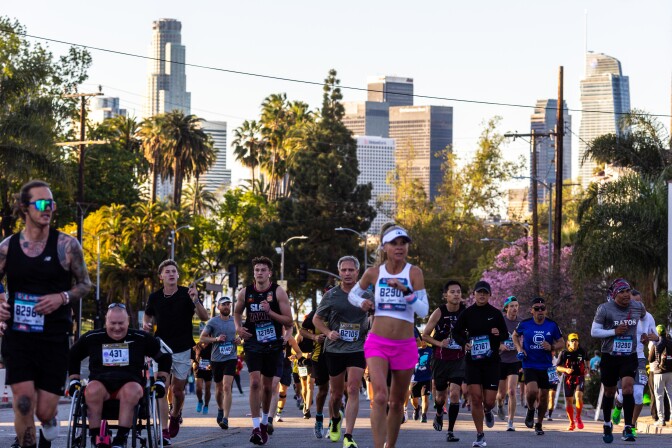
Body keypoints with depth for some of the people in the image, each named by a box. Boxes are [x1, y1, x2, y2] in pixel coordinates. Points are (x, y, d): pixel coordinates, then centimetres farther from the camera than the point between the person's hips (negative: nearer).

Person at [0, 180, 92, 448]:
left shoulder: (66, 245, -3)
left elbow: (85, 284, 5)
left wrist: (62, 298, -14)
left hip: (54, 339, -1)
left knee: (44, 411, 2)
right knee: (23, 402, -13)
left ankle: (50, 419, 39)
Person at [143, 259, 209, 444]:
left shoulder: (186, 294, -6)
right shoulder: (155, 297, 0)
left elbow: (204, 317, -14)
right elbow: (147, 316, 17)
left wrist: (195, 300, -32)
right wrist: (146, 324, -6)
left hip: (183, 350, 0)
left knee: (177, 390, 7)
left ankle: (175, 415, 39)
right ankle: (164, 431, -12)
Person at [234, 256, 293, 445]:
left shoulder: (278, 292, -8)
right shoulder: (245, 293, -1)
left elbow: (289, 321, -9)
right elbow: (237, 312, 18)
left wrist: (270, 312, -22)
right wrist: (238, 327, -1)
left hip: (273, 344, 0)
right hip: (253, 343, 0)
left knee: (267, 385, 12)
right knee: (255, 382, -16)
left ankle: (264, 421, 35)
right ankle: (256, 427, -17)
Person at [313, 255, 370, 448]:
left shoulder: (366, 295, 1)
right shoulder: (331, 295, 0)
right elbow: (317, 319, 9)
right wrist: (328, 333, -10)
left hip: (357, 350, -1)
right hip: (334, 350, 1)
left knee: (353, 390, -15)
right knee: (336, 393, 11)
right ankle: (335, 420, 44)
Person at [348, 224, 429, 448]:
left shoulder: (414, 272, -4)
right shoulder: (374, 272, 1)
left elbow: (424, 310, -11)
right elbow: (353, 294, 18)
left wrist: (405, 290, -24)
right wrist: (362, 302, -4)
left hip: (405, 346, 1)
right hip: (377, 343, -1)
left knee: (397, 402, 12)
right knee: (380, 396, -20)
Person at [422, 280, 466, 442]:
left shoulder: (466, 312, -6)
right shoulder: (439, 312, -10)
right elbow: (425, 335, -5)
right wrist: (439, 343, -19)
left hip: (458, 359, 0)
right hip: (440, 359, 0)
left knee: (455, 393, -15)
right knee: (441, 394, 13)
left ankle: (450, 431, -6)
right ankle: (439, 414, 49)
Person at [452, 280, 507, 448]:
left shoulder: (496, 313, 3)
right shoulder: (467, 313, 2)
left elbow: (505, 335, 10)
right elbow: (456, 332, 9)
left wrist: (499, 334, -13)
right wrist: (464, 343, -10)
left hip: (492, 361, 0)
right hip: (472, 360, 0)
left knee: (489, 401, -3)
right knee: (475, 399, -7)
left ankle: (488, 411, 36)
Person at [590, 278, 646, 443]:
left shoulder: (638, 307, 1)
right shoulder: (605, 309, -8)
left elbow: (643, 317, 26)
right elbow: (594, 331, -8)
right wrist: (614, 332, -18)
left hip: (630, 356, 1)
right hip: (610, 356, -1)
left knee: (627, 387, -18)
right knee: (609, 392, 10)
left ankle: (628, 429, -17)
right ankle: (607, 424, 34)